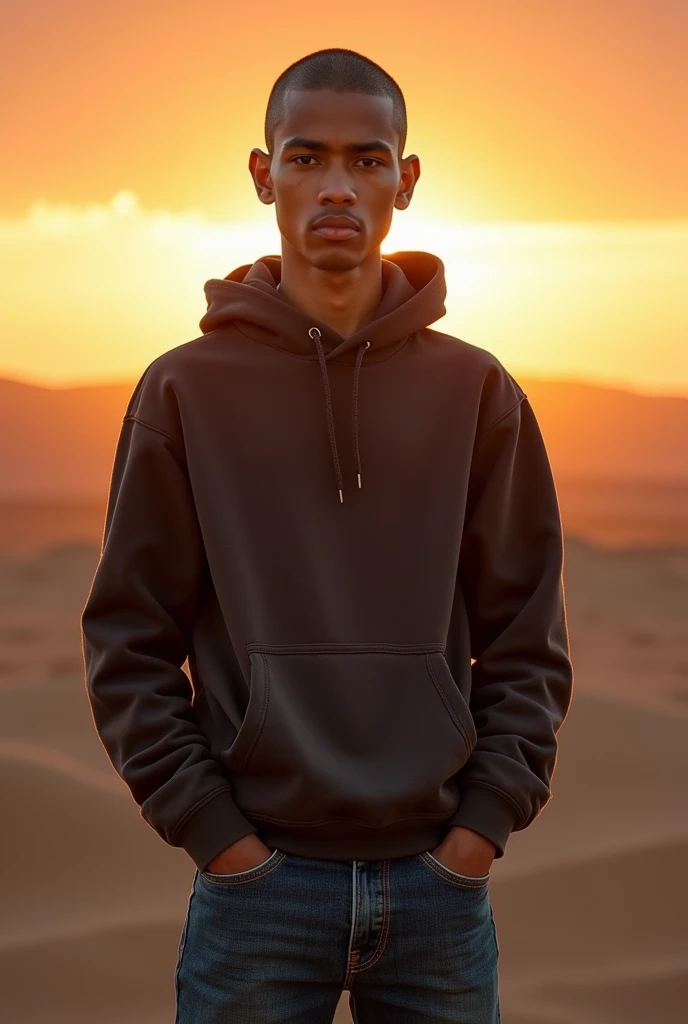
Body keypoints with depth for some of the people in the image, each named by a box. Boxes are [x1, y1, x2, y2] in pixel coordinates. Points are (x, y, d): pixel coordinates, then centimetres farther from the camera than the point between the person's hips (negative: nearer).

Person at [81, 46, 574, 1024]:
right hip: (255, 887, -1)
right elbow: (129, 641, -1)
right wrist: (215, 835, -7)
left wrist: (481, 829, -4)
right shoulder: (186, 389, -1)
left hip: (441, 888, 1)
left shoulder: (478, 391, 3)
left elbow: (528, 638, 4)